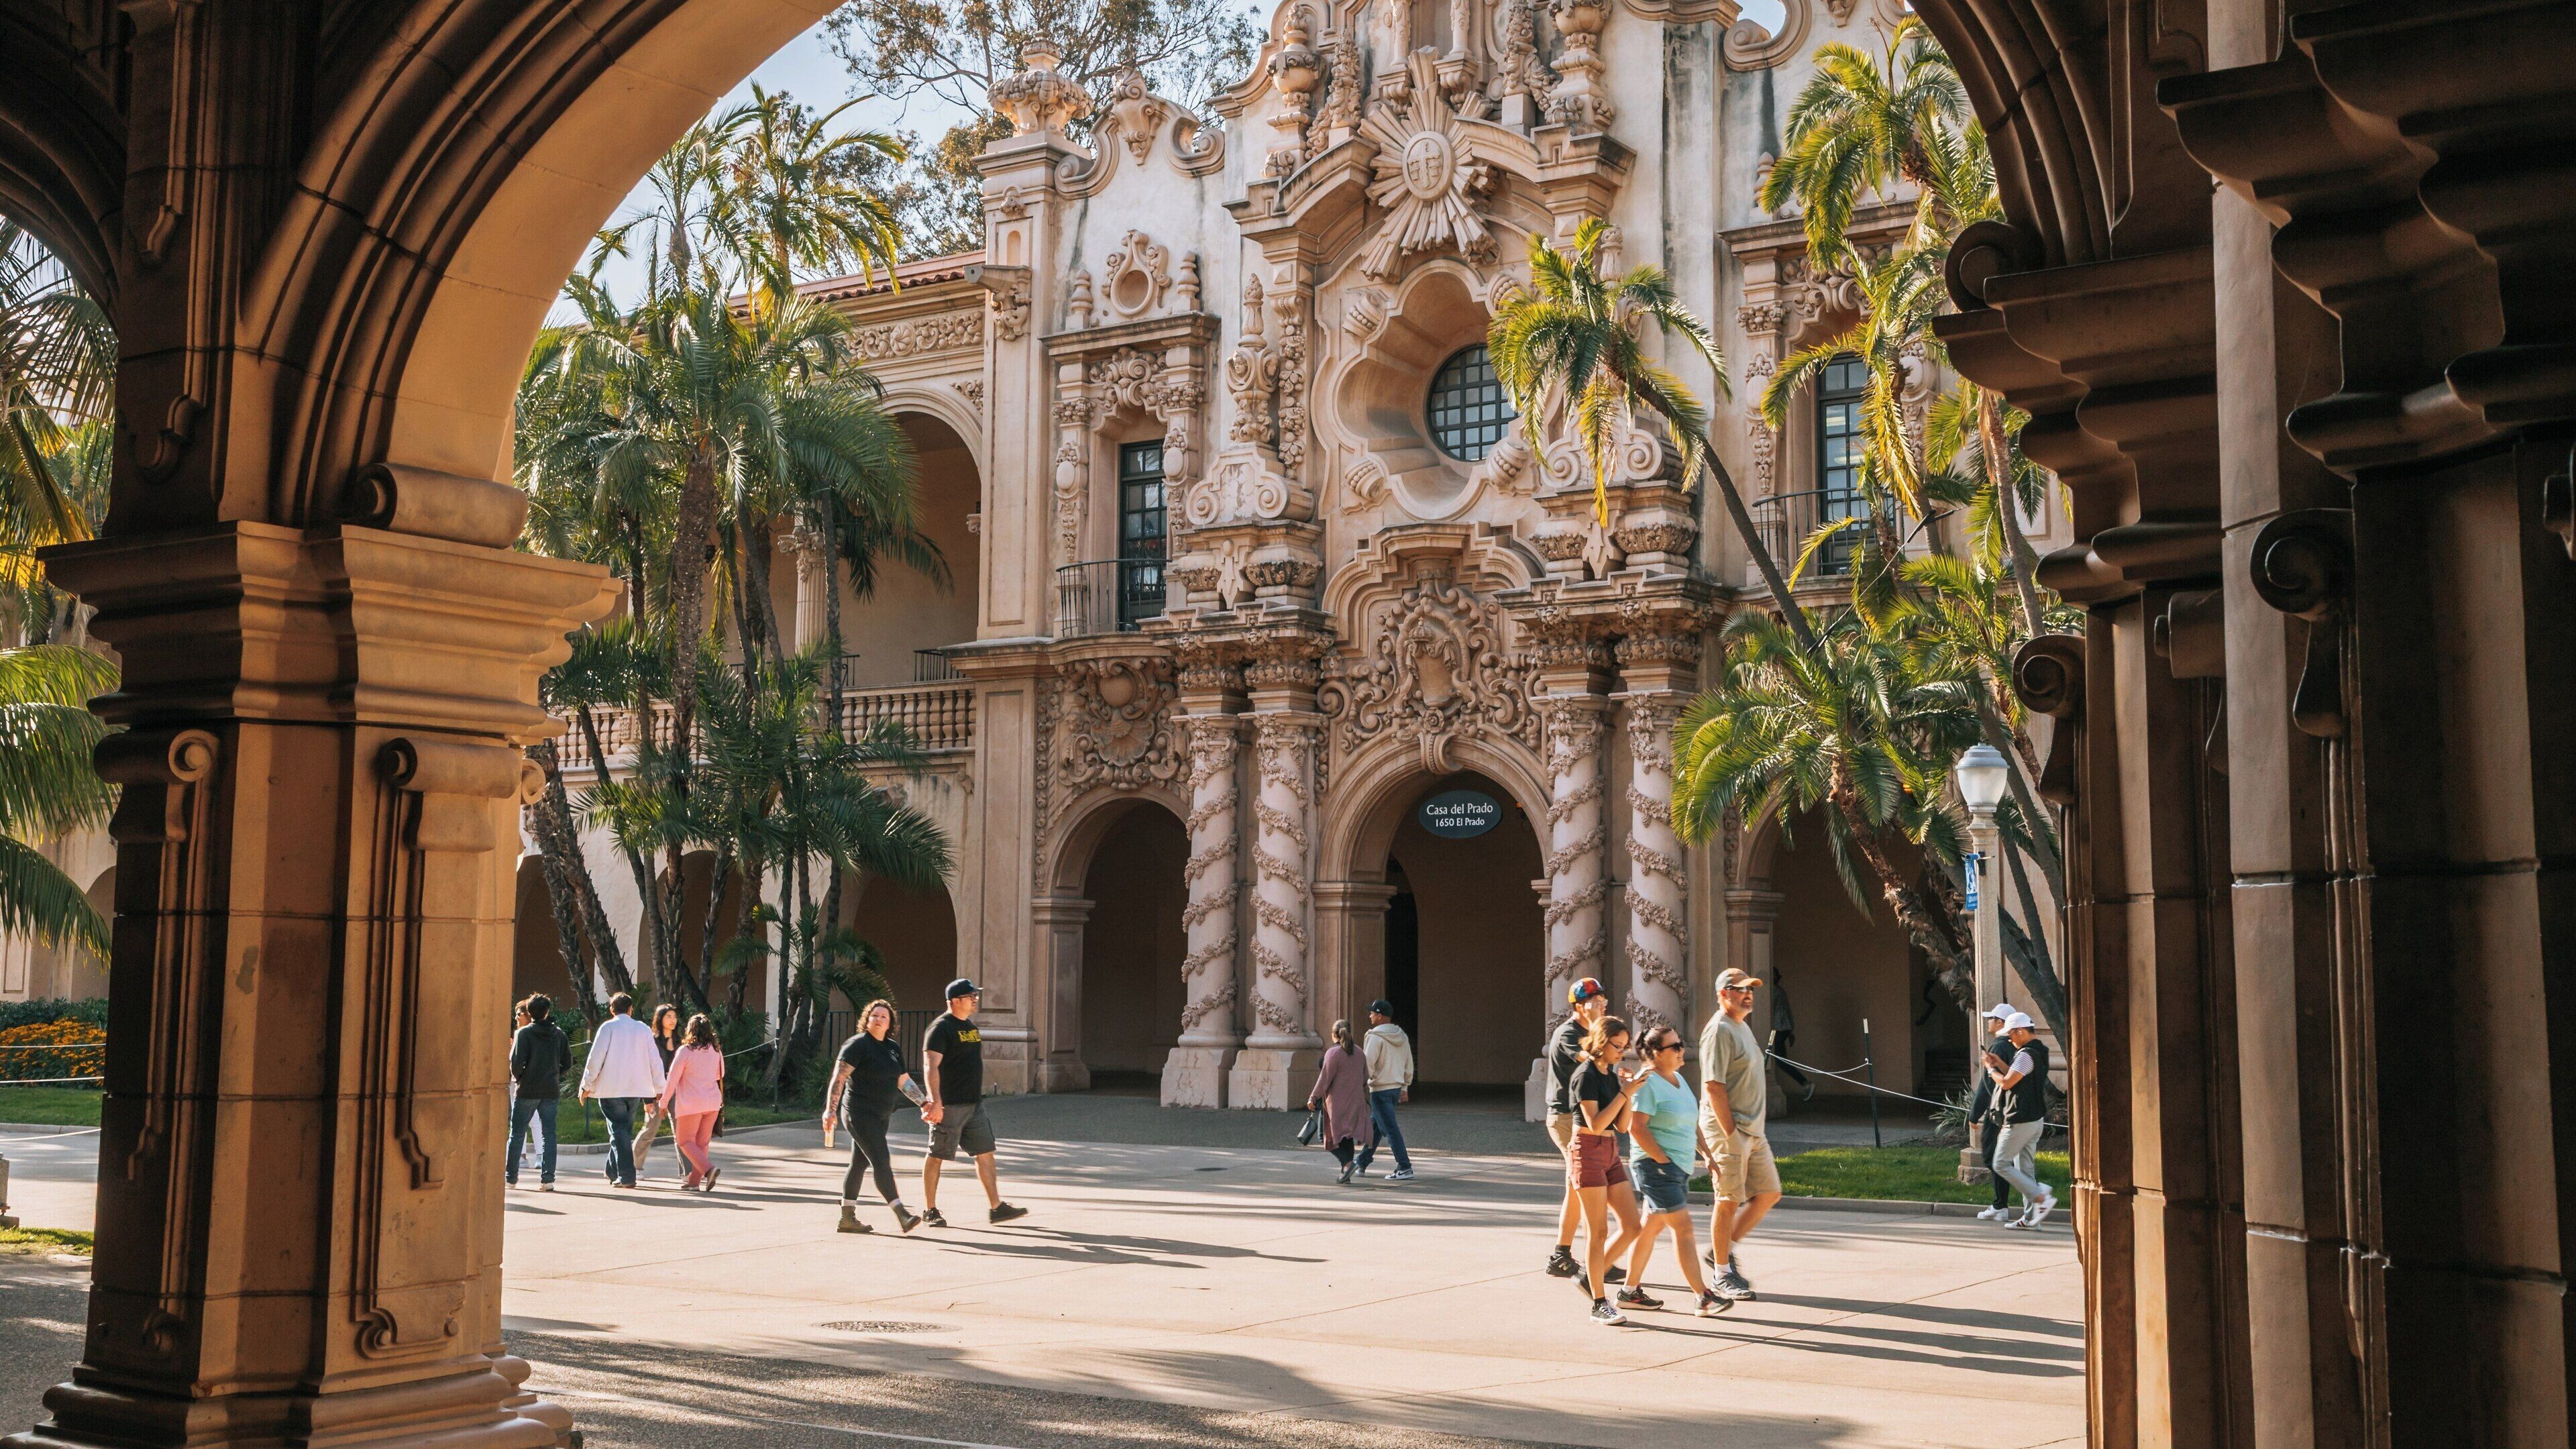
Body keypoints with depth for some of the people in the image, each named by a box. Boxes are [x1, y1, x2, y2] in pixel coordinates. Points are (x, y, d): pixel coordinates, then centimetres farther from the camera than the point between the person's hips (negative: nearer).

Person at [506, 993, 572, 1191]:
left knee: (517, 1134, 10)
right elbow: (567, 1063, 5)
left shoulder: (524, 1033, -8)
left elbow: (517, 1062, -15)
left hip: (527, 1091, -3)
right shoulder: (559, 1034, 4)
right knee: (548, 1134, 4)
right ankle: (547, 1178, -3)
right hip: (551, 1091, 3)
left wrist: (517, 1078, 3)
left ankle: (511, 1176, 16)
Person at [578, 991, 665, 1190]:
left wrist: (587, 1085, 0)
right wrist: (659, 1088, 14)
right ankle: (614, 1171, 26)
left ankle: (626, 1176, -11)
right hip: (637, 1089, 4)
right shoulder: (644, 1029, 7)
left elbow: (596, 1059, -8)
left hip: (611, 1089, -4)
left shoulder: (608, 1028, -4)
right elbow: (655, 1060, 8)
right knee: (625, 1129, 16)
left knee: (619, 1131, -3)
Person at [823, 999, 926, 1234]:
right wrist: (830, 1110, -22)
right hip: (860, 1114, -8)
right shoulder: (857, 1045, -10)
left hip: (879, 1116, 8)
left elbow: (904, 1081, 17)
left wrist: (924, 1101, 6)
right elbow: (838, 1079, -15)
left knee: (859, 1164, 12)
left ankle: (847, 1218, 17)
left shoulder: (893, 1048, 14)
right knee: (881, 1162, -14)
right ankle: (901, 1215, -19)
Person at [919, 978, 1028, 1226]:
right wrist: (935, 1102, -30)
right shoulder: (941, 1029, -12)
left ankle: (996, 1208, 9)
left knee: (985, 1153, 6)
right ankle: (929, 1211, 10)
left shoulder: (970, 1025, 16)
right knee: (936, 1156, 1)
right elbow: (931, 1068, -21)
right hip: (949, 1106, -9)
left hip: (974, 1104, 9)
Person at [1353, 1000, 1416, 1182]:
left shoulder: (1375, 1037, -14)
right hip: (1396, 1087, 8)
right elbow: (1409, 1064, 15)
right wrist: (1405, 1087, 21)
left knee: (1390, 1129, -7)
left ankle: (1405, 1168, -11)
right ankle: (1362, 1164, 27)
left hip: (1380, 1089, -8)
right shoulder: (1401, 1036, 10)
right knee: (1374, 1126, 19)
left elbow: (1368, 1063, -20)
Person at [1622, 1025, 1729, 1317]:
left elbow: (1692, 1124, 23)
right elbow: (1637, 1128, -19)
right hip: (1655, 1166, -9)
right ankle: (1704, 1299, -9)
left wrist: (1707, 1154, 14)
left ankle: (1630, 1291, 21)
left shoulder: (1678, 1079, 15)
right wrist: (1663, 1160, -18)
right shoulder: (1648, 1083, -13)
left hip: (1679, 1168, 9)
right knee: (1683, 1229, -10)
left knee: (1652, 1227, 13)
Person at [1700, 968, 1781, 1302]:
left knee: (1768, 1193, 11)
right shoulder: (1719, 1030, -14)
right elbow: (1713, 1086, -19)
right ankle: (1723, 1274, 7)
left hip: (1753, 1132, 10)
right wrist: (1730, 1132, -20)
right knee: (1729, 1201, -3)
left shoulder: (1742, 1027, 17)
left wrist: (1753, 1130, 17)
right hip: (1727, 1129, -10)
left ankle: (1725, 1250, 22)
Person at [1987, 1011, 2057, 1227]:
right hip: (2037, 1118, 10)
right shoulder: (2040, 1051, 12)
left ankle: (2042, 1198, -10)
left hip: (2021, 1120, -10)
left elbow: (2007, 1083, -20)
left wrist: (1992, 1071, -3)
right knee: (2026, 1168, 12)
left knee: (2001, 1164, -2)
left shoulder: (2026, 1054, -19)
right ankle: (2030, 1217, 11)